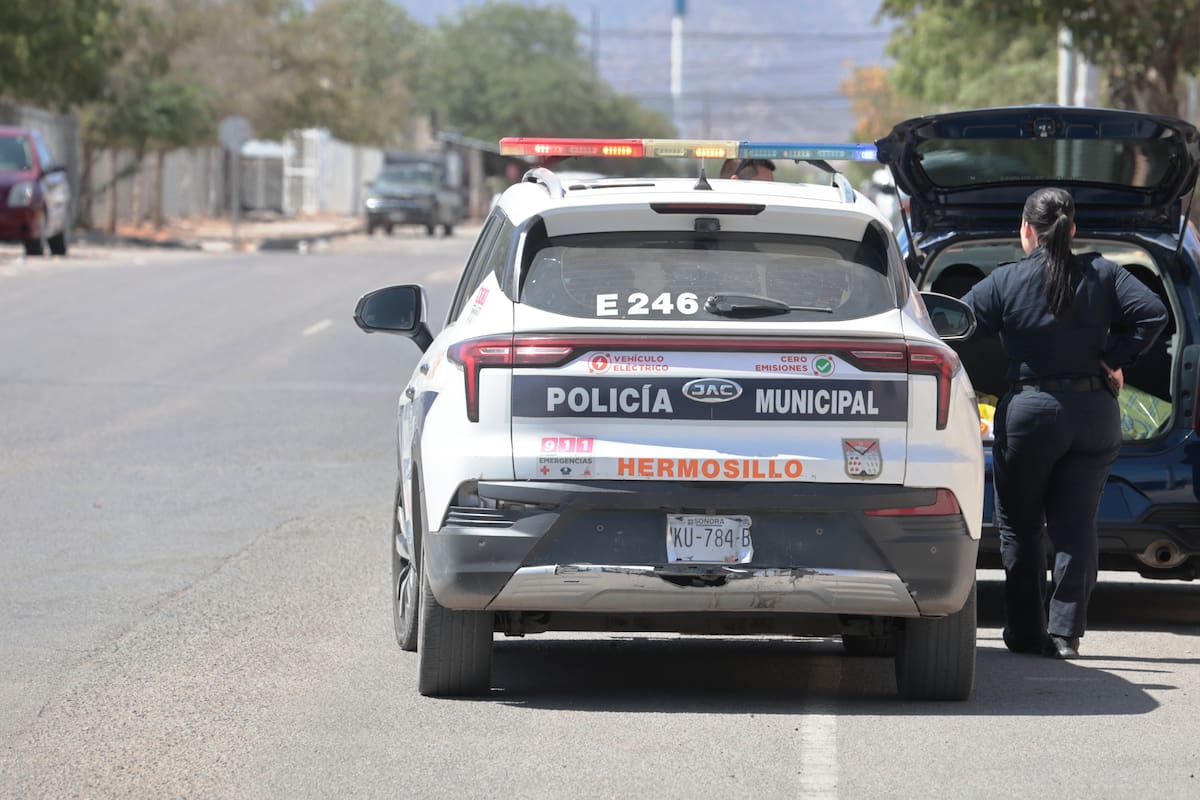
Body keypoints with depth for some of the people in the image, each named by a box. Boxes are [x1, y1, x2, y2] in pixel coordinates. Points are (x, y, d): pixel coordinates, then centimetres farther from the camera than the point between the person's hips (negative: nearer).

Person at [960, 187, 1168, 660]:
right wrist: (1115, 360, -4)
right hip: (1095, 414, 3)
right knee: (1076, 526, 7)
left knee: (1019, 526, 11)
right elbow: (1152, 313, -8)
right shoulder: (1102, 275, 1)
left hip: (1029, 412, -2)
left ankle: (1026, 632, 11)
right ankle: (1065, 633, 1)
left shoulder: (1005, 282, -5)